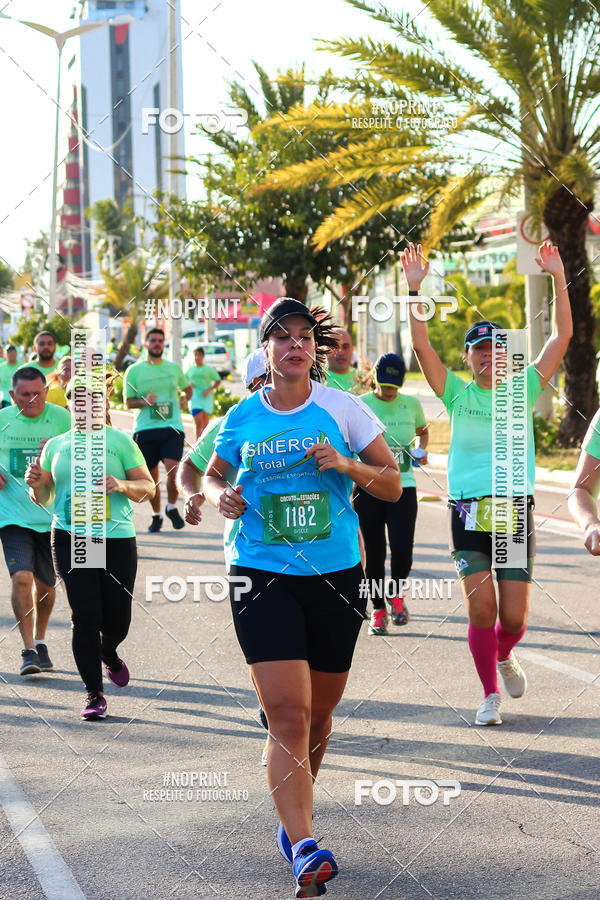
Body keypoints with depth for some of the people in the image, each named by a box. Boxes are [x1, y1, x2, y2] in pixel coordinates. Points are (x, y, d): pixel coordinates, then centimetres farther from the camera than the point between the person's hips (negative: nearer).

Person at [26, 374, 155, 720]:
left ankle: (108, 654, 39)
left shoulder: (120, 441, 4)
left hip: (117, 539, -1)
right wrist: (36, 483, -5)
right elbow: (44, 498, 17)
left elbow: (148, 487, 4)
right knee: (85, 617, -7)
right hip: (70, 538, 1)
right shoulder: (56, 446, 12)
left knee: (118, 619, 3)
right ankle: (94, 694, 3)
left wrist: (122, 485, -15)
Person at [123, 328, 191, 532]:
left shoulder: (174, 368, 11)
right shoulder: (134, 371, 5)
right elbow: (129, 402, 4)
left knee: (172, 470, -16)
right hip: (145, 430, 0)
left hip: (172, 427, 0)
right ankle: (156, 515, 22)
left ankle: (172, 508, 9)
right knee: (151, 476, 3)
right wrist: (145, 401, -12)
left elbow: (187, 388, 30)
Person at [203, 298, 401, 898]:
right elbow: (212, 475, 21)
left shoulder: (342, 408, 1)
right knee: (288, 714, -14)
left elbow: (393, 486, 3)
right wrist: (220, 496, -2)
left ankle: (293, 818, 37)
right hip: (262, 575, -1)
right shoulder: (242, 417, 4)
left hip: (335, 576, 1)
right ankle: (304, 849, -18)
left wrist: (346, 465, -15)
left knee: (317, 714, 12)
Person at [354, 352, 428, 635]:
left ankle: (396, 595, 18)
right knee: (374, 552, 1)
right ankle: (378, 609, 17)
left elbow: (423, 431, 25)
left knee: (402, 548, -11)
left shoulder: (411, 404, 7)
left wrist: (421, 450, 6)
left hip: (403, 487, 1)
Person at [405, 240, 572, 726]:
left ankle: (504, 656, 34)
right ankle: (491, 695, 11)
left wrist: (559, 279, -6)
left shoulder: (523, 390, 6)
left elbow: (563, 336, 0)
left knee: (514, 617, -1)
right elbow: (422, 345, -5)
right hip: (468, 512, -1)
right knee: (481, 607, -7)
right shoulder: (459, 395, 4)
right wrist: (415, 289, -13)